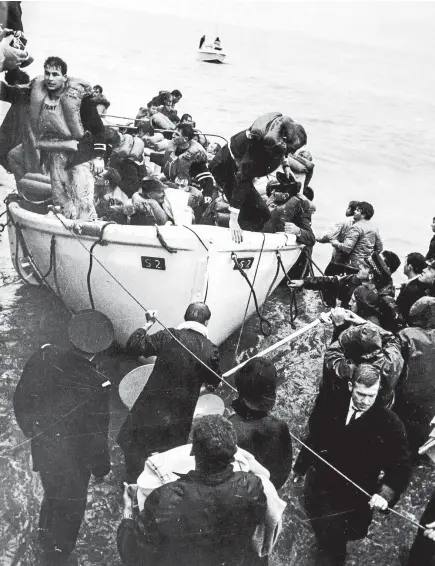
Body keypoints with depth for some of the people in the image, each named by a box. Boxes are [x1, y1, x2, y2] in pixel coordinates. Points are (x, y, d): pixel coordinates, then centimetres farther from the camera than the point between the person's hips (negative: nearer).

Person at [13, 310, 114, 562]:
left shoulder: (44, 356, -24)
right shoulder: (96, 385, -36)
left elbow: (21, 399, -8)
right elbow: (97, 437, -23)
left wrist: (32, 430, 12)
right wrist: (102, 468, -2)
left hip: (42, 449, 4)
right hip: (73, 462, -4)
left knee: (52, 493, 34)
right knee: (71, 504, 27)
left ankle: (46, 536, 60)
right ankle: (60, 548, 53)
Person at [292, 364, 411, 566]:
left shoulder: (389, 423, -20)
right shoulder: (330, 404, -12)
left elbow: (401, 467, -15)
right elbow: (314, 437, 4)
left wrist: (386, 494, -31)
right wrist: (300, 466, 14)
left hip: (353, 502, -3)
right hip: (318, 488, 3)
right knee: (324, 539, 23)